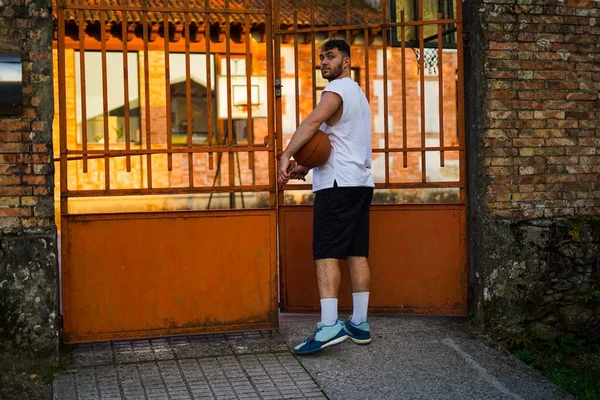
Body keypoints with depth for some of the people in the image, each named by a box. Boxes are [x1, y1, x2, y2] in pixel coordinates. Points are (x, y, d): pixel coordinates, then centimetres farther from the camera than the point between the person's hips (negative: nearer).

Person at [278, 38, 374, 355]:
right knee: (357, 253, 8)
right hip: (361, 182, 9)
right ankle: (359, 324, 10)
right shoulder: (358, 94, 25)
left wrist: (286, 156, -24)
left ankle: (329, 325, -20)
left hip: (338, 184, -9)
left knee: (326, 253, -12)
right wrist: (308, 167, 14)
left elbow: (313, 121, -23)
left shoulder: (337, 89, -5)